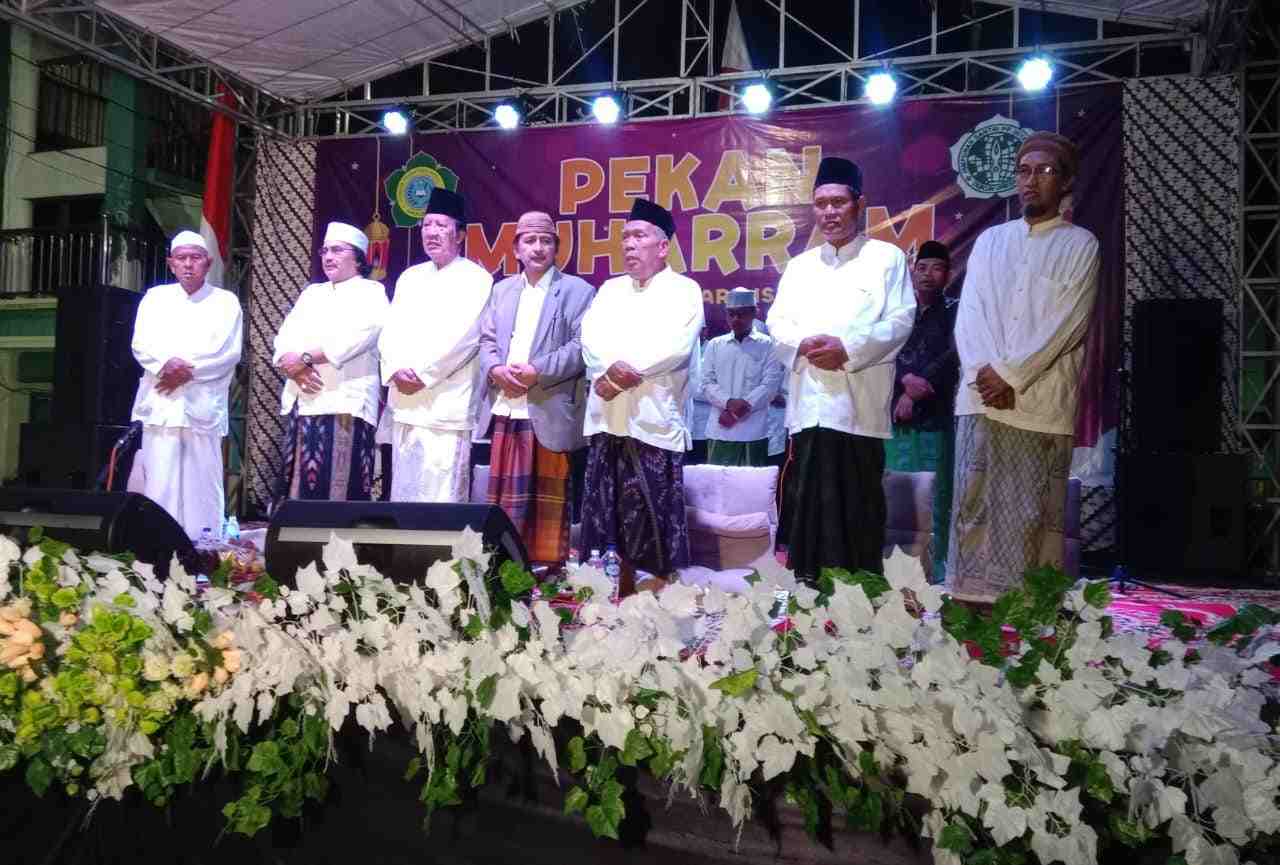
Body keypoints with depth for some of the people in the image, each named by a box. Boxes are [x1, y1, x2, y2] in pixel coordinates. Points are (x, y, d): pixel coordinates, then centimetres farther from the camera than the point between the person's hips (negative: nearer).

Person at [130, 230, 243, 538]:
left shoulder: (226, 301, 7)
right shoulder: (155, 297, 15)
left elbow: (229, 352, -3)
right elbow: (141, 345, 5)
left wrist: (188, 371, -12)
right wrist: (165, 364, -15)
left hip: (203, 406, -2)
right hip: (160, 404, 2)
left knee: (203, 484, -2)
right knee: (159, 483, 0)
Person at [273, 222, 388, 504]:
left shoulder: (371, 292, 3)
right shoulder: (311, 292, 22)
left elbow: (350, 340, -12)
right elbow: (284, 338, 12)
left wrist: (304, 357, -11)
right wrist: (295, 369, -8)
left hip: (346, 402, -6)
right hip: (303, 401, 6)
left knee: (340, 487, -9)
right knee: (300, 485, 4)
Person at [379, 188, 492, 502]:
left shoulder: (475, 278, -2)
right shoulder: (410, 277, 18)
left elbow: (461, 336, -12)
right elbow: (390, 331, 12)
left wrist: (422, 375, -13)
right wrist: (396, 370, -6)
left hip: (445, 406, -6)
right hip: (404, 403, 6)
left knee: (441, 493, -8)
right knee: (403, 488, 9)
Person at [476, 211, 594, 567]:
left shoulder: (577, 291, 2)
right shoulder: (502, 289, 18)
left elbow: (580, 346, -8)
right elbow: (486, 340, 14)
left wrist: (537, 371, -16)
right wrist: (495, 369, -7)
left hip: (548, 413, -4)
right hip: (504, 409, 5)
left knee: (547, 497, 1)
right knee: (505, 496, 9)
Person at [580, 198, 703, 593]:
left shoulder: (684, 290, 3)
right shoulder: (610, 288, 18)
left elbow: (672, 347, -11)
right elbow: (590, 337, 4)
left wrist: (619, 376, -9)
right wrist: (611, 368, -16)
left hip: (653, 420, -5)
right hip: (607, 420, 5)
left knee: (655, 517, -3)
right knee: (610, 515, 9)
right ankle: (621, 591, 21)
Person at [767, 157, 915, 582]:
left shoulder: (887, 257, 6)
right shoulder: (800, 265, 19)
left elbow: (900, 321, -2)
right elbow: (777, 321, 13)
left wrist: (848, 349, -15)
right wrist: (804, 345, -8)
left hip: (860, 401, -3)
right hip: (809, 401, 4)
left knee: (860, 505, 0)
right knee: (807, 500, 4)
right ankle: (808, 584, 13)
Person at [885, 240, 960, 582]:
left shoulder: (954, 313, 8)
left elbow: (953, 357, -5)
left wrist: (917, 390, -9)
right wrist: (906, 380, -14)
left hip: (935, 422, -3)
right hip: (897, 421, 3)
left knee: (936, 504, -6)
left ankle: (937, 575, -2)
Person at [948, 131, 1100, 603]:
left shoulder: (1079, 245, 6)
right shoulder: (990, 239, 17)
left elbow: (1066, 324, -5)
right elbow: (969, 315, 6)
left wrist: (1010, 375, -13)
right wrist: (986, 374, -9)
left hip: (1041, 402, -3)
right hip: (982, 395, 3)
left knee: (1033, 512, -1)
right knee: (973, 503, 1)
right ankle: (970, 599, 7)